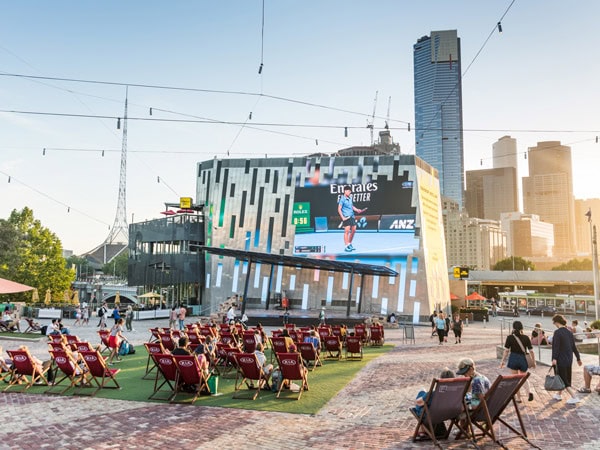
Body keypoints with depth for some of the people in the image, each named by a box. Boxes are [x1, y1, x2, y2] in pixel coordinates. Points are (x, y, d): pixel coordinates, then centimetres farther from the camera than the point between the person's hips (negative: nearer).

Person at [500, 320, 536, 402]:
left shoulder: (510, 337, -8)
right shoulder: (526, 338, -3)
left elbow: (506, 350, -7)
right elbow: (531, 351, -1)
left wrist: (502, 361, 2)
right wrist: (534, 362, 12)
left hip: (513, 359, -2)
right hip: (523, 359, 2)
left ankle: (518, 398, 14)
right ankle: (529, 392, -3)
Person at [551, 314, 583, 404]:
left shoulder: (557, 332, -15)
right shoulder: (569, 332, 7)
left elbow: (556, 346, -23)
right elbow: (574, 347, 13)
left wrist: (554, 358, -27)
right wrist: (578, 358, 20)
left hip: (561, 359, -8)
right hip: (569, 359, 8)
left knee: (563, 379, -1)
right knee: (566, 377, 19)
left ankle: (574, 397, -7)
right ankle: (558, 394, 33)